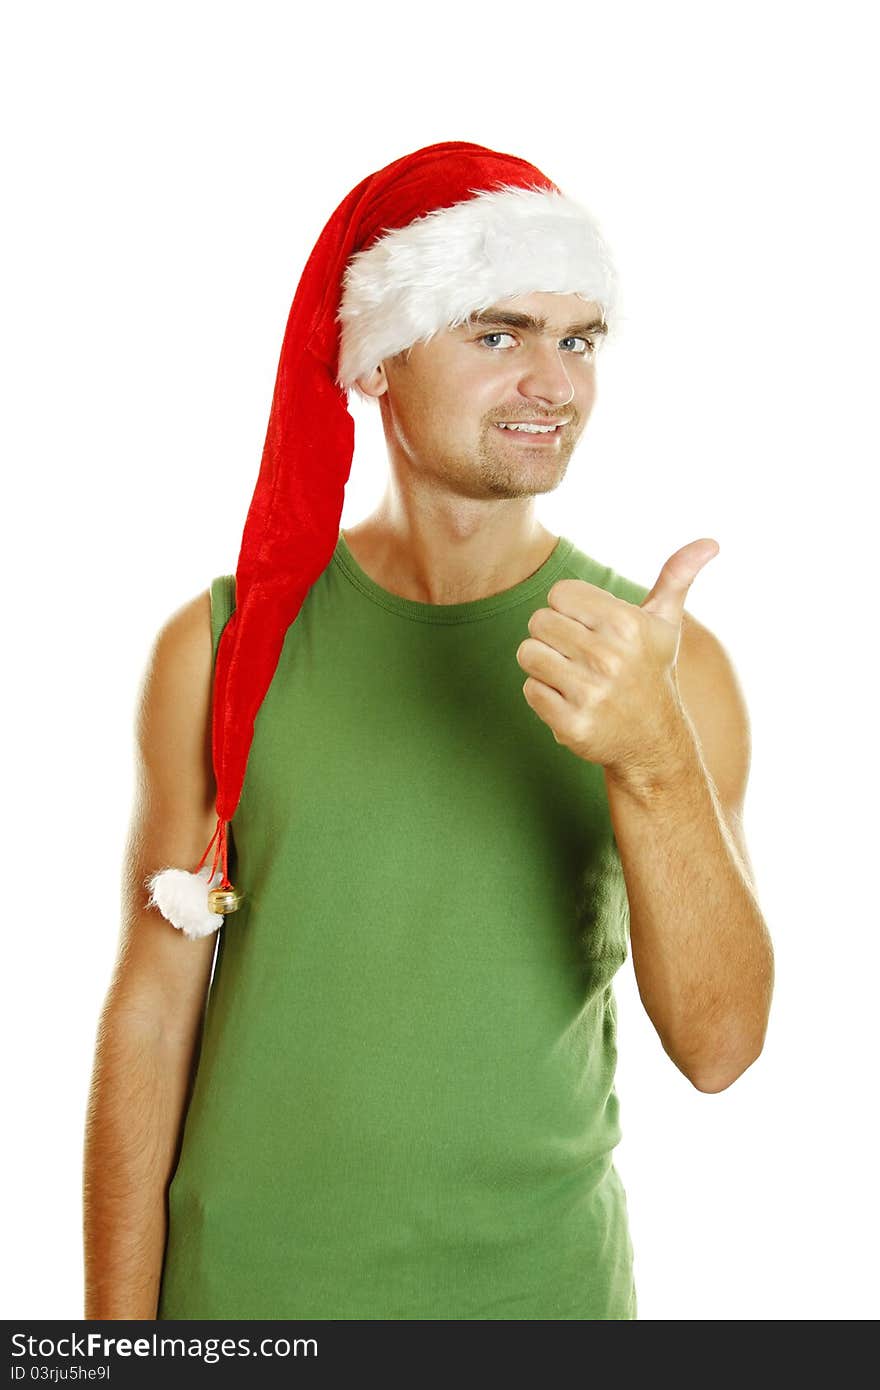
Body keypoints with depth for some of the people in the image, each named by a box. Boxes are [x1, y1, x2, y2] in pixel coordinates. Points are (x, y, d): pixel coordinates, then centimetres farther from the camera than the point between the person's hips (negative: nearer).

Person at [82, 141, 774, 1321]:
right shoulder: (223, 645, -8)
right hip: (245, 1280, 0)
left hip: (543, 1282, 1)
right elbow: (149, 1019, -5)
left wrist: (655, 764, -31)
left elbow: (720, 1045, -15)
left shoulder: (668, 661, -8)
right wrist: (119, 1330, -4)